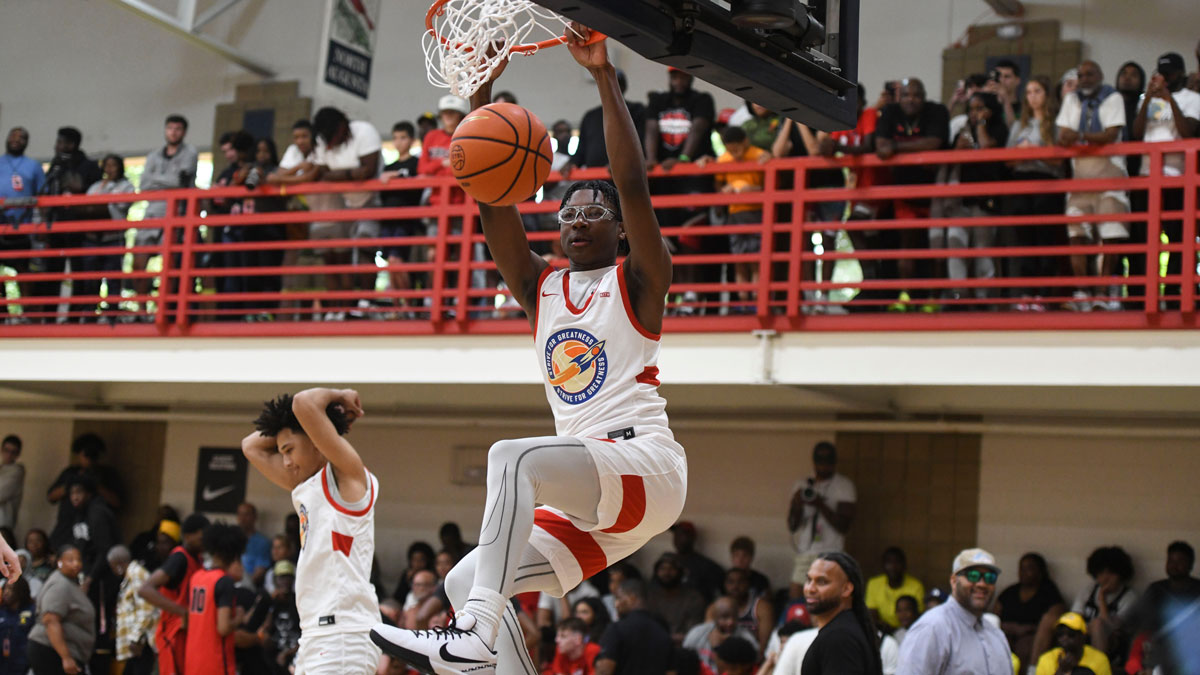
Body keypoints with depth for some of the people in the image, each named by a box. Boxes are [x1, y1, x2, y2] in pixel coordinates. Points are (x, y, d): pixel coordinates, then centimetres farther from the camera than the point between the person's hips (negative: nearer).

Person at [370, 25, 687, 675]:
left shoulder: (637, 283, 2)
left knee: (514, 456, -31)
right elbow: (493, 203, 6)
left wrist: (604, 76, -17)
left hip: (646, 467, -7)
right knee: (464, 582, -2)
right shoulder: (540, 287, 17)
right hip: (586, 499, 7)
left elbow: (633, 185, -13)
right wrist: (482, 89, -1)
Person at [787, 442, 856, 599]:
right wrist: (796, 506, -7)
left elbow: (844, 526, -6)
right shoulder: (802, 487, 16)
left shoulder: (844, 486, 2)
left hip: (829, 554, -5)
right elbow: (792, 527, 12)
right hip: (804, 555, 5)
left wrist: (821, 506, -17)